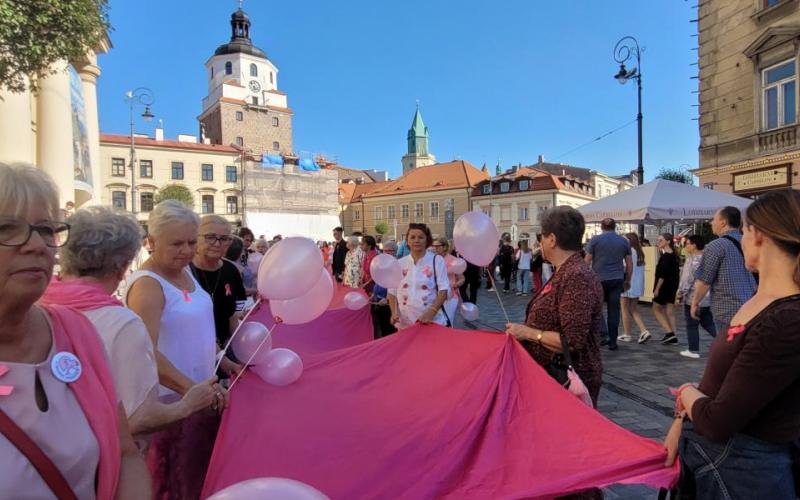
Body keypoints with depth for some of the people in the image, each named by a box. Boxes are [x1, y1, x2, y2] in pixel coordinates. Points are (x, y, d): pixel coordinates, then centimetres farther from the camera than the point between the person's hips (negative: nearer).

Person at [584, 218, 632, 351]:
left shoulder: (595, 240, -2)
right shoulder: (624, 241, 8)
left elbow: (587, 261, -3)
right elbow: (629, 263, 11)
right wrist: (627, 280, 20)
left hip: (599, 279, -3)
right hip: (617, 279, 3)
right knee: (614, 310, 6)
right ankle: (612, 342, 9)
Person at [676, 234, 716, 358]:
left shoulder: (692, 260, -13)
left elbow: (687, 279, -17)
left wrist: (680, 293, -8)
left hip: (693, 298, -8)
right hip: (707, 298, 8)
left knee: (692, 325, 2)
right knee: (708, 324, 17)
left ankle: (694, 350, 8)